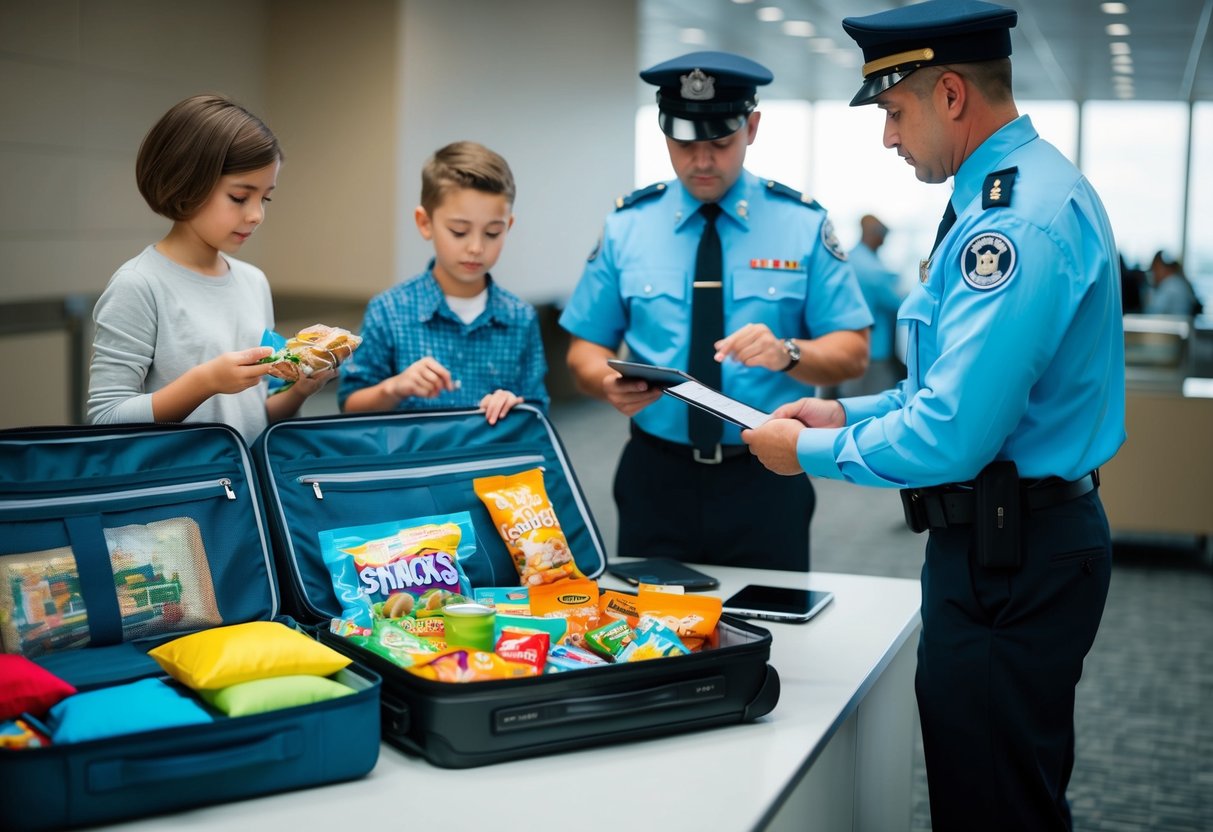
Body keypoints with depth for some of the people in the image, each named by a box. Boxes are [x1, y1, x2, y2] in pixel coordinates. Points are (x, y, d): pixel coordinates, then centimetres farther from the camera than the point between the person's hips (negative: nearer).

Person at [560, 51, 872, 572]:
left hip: (766, 482, -1)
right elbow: (585, 348, 4)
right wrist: (609, 383, -18)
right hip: (655, 477, 1)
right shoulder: (626, 225, 2)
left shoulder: (803, 225, -1)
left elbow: (852, 352, -2)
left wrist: (787, 352, -23)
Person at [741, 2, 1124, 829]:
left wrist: (810, 451, -12)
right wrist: (848, 414, 11)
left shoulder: (1019, 221, -23)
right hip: (1015, 539, 10)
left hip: (1008, 557, -10)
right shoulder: (1020, 187, 11)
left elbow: (948, 439, -27)